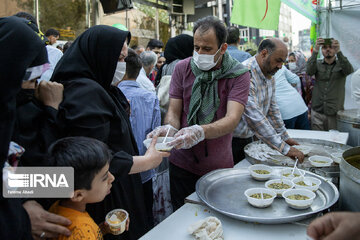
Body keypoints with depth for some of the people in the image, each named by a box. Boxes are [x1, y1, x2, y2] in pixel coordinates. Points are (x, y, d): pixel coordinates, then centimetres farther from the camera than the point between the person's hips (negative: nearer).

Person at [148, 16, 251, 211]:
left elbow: (232, 119, -21)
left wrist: (200, 131, -40)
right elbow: (174, 111, -2)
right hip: (183, 163, 1)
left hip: (219, 165, -1)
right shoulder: (183, 68, -2)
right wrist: (169, 127, -25)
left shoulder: (239, 74, -9)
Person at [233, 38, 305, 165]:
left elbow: (272, 108, 18)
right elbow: (254, 117, -31)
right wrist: (284, 148, -29)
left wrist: (284, 137, 17)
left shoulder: (269, 76, 7)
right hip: (234, 140, -8)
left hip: (248, 139, 8)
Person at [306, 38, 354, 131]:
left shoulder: (341, 64, 3)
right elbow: (309, 71, -15)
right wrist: (315, 50, -28)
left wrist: (339, 51, -32)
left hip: (335, 112, -1)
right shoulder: (317, 64, 6)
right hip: (317, 112, 1)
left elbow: (349, 70, -19)